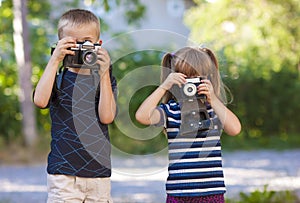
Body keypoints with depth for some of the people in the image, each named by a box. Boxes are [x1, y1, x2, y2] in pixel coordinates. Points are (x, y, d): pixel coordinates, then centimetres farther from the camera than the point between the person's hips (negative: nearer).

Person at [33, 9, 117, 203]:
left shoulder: (105, 80, 8)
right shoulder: (57, 79, 4)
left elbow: (107, 117, -6)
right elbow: (40, 100, -17)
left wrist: (104, 74, -10)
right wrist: (54, 61, -16)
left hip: (99, 174, 2)